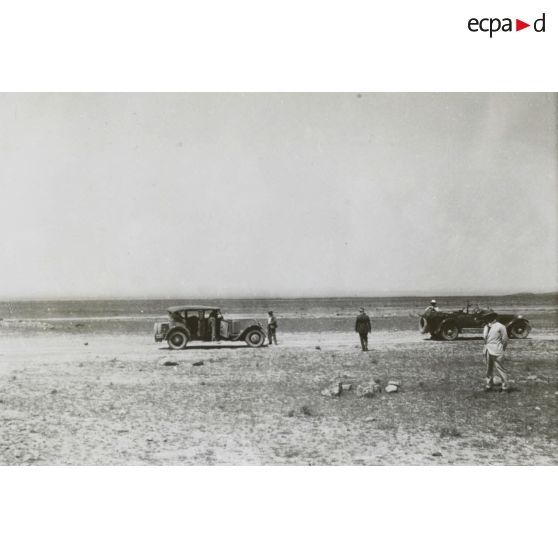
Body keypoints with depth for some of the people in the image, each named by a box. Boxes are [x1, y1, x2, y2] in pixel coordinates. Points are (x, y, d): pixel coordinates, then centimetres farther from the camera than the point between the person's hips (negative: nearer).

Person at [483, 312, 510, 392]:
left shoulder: (500, 327, -8)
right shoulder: (486, 327, 15)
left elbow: (505, 339, -2)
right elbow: (484, 337, 13)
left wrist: (501, 349, 5)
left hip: (496, 352, -7)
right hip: (487, 351, 7)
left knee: (500, 369, -5)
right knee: (488, 369, 15)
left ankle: (505, 386, 4)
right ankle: (489, 384, 25)